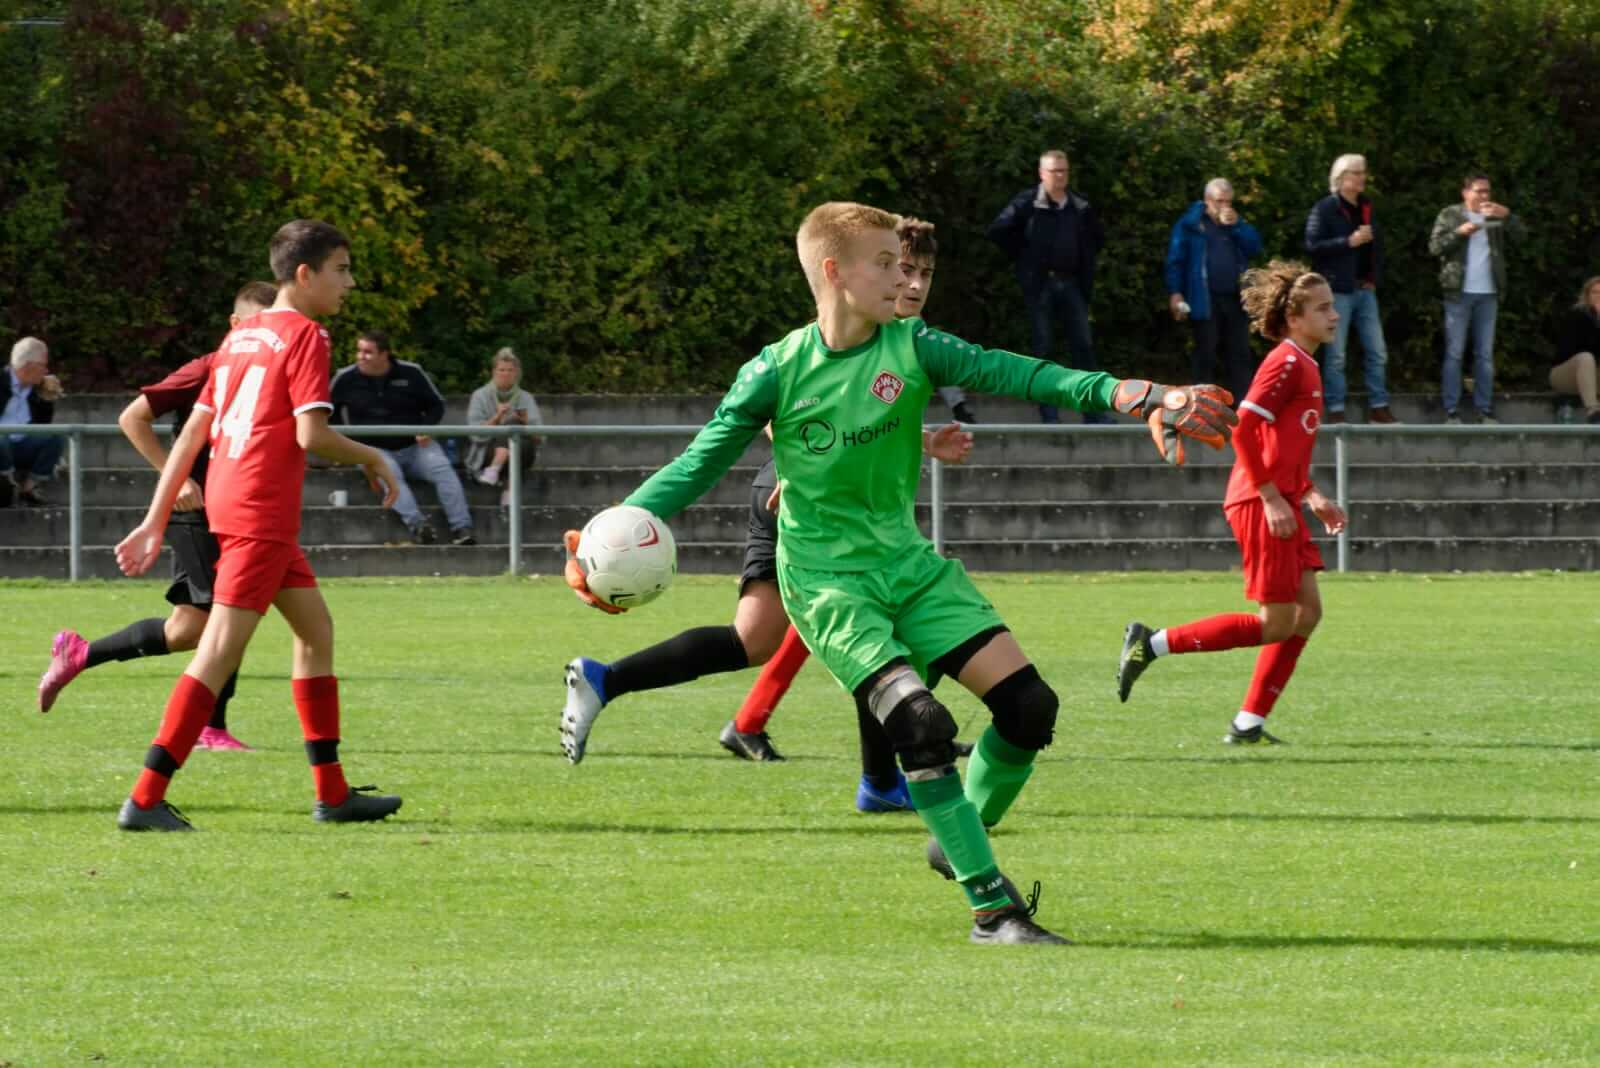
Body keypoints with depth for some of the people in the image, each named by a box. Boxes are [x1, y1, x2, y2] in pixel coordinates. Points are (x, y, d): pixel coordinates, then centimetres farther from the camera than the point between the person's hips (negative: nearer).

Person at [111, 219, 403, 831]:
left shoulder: (241, 336, 17)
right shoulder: (303, 336, -8)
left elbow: (191, 433, 16)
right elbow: (311, 435, -17)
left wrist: (156, 521, 16)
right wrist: (370, 458, 1)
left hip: (226, 503, 10)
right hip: (262, 512, -10)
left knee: (316, 628, 17)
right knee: (220, 652, -10)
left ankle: (332, 793, 20)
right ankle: (146, 799, -14)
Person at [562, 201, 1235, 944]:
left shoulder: (910, 348, -2)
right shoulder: (777, 374, -9)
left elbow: (1007, 373, -13)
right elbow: (698, 465, -3)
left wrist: (1122, 394, -26)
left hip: (908, 563, 5)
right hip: (828, 580, -5)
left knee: (1028, 706, -6)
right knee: (922, 725, -23)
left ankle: (961, 842, 19)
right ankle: (992, 909, -14)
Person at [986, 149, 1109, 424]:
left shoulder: (1080, 206, 9)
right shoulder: (1027, 203, -4)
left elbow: (1098, 236, 24)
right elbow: (998, 231, -6)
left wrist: (1086, 264, 12)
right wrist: (1023, 257, -4)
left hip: (1072, 284, 4)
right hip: (1040, 284, -4)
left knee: (1083, 345, 0)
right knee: (1044, 348, -1)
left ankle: (1094, 412, 2)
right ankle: (1049, 414, 1)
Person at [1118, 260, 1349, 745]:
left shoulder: (1305, 367, 17)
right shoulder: (1287, 362, -13)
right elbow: (1244, 429, -22)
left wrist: (1312, 496, 17)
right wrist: (1271, 496, -22)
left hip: (1280, 503, 10)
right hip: (1261, 504, -10)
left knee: (1307, 611, 6)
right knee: (1276, 622, -8)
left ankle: (1249, 724, 8)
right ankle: (1151, 644, -3)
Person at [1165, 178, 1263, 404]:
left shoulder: (1235, 223, 15)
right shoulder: (1190, 224, 0)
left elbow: (1255, 246, 4)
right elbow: (1176, 259, -4)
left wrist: (1237, 225, -8)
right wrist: (1175, 293, -12)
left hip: (1235, 300, 5)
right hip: (1205, 301, -5)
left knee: (1239, 353, 4)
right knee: (1205, 354, 0)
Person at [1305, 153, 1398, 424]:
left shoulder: (1367, 208, 14)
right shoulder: (1325, 209, -5)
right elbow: (1312, 245, -14)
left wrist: (1374, 278, 8)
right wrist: (1349, 241, -19)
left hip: (1364, 289, 6)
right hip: (1337, 290, -6)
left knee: (1378, 352, 4)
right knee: (1335, 354, -3)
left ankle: (1378, 407, 10)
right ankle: (1335, 410, 2)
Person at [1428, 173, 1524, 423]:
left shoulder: (1495, 217, 11)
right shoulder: (1450, 215, 5)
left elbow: (1519, 235, -1)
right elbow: (1435, 246, -2)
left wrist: (1506, 215, -17)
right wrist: (1459, 232, -16)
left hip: (1487, 294, 3)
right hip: (1459, 292, -3)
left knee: (1485, 354, 5)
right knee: (1454, 353, -2)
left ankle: (1485, 409, 8)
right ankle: (1450, 410, -1)